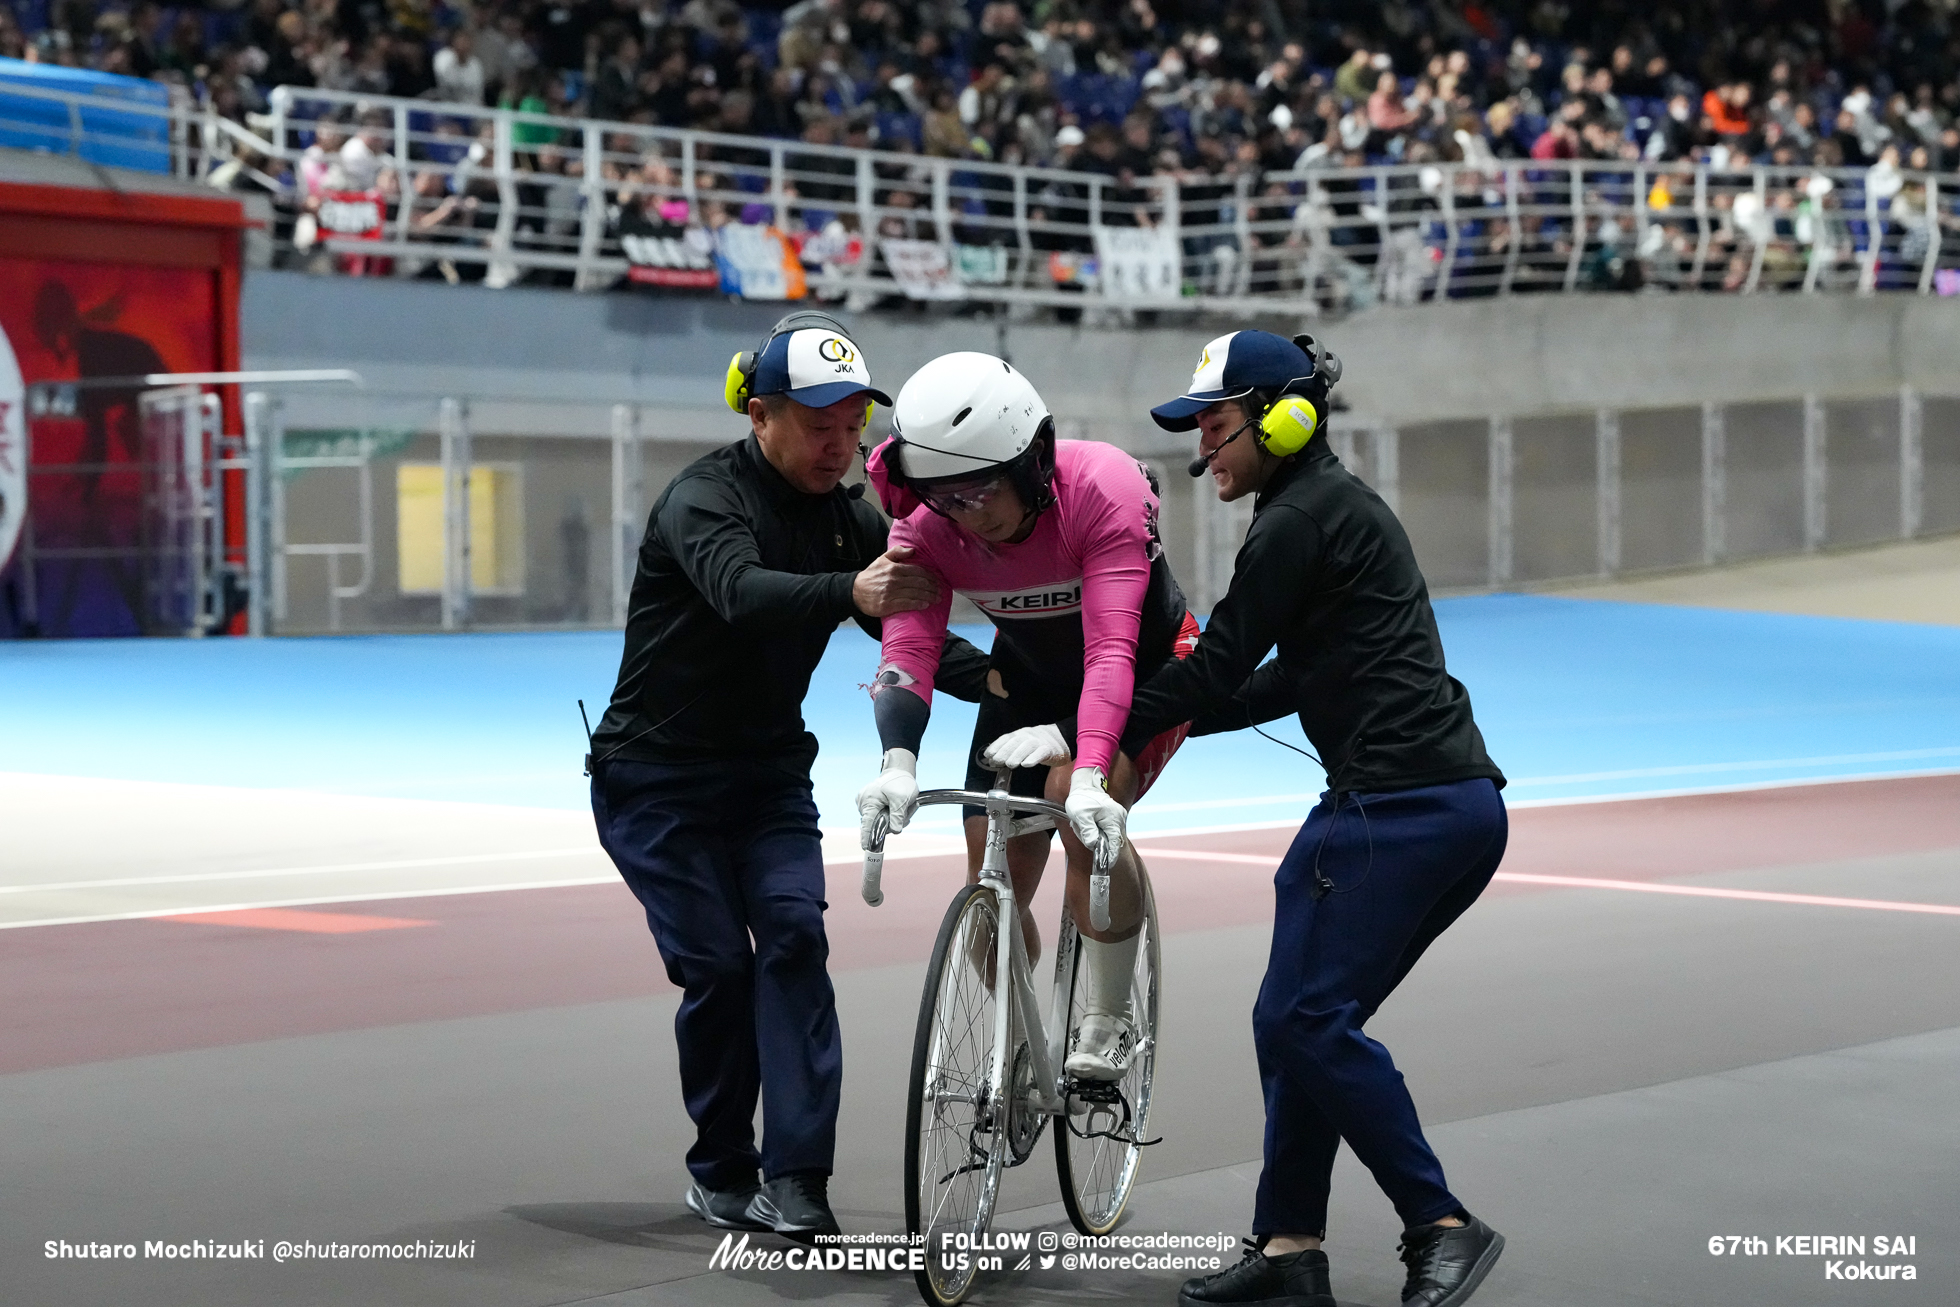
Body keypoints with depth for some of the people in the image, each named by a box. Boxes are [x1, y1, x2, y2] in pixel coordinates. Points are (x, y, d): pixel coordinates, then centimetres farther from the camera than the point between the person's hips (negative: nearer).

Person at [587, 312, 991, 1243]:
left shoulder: (850, 521, 0)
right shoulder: (706, 497, -19)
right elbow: (741, 592, -40)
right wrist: (851, 591, -59)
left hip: (768, 775, 5)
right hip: (658, 780, -5)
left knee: (793, 932, -16)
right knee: (717, 965, -11)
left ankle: (797, 1179, -18)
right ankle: (720, 1173, 10)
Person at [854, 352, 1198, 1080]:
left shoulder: (1105, 489, -36)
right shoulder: (926, 525, -24)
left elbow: (1111, 650, -43)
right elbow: (907, 652, -32)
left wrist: (1089, 777, -56)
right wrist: (898, 763, -51)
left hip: (1148, 670, -4)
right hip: (1033, 678, 4)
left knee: (1082, 810, -32)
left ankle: (1107, 1026, -14)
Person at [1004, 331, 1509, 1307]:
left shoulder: (1298, 523, -9)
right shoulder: (1334, 505, 22)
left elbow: (1216, 670, -10)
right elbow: (1290, 679, 25)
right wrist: (1180, 716, 20)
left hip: (1399, 807, -10)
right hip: (1459, 803, 10)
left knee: (1308, 1018, -10)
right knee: (1299, 1017, 11)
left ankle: (1442, 1228, -6)